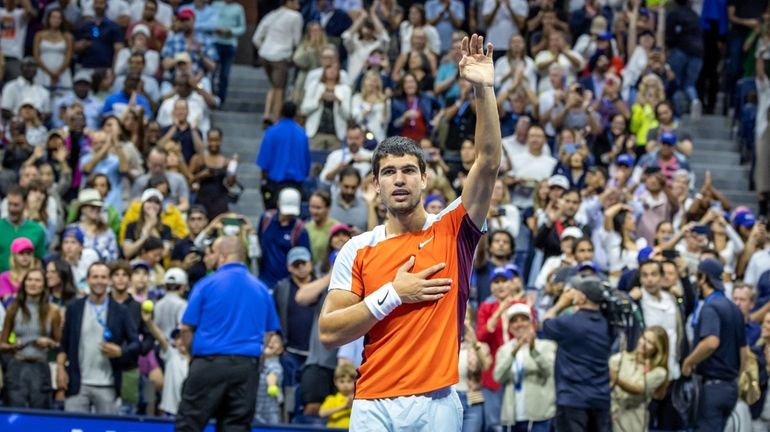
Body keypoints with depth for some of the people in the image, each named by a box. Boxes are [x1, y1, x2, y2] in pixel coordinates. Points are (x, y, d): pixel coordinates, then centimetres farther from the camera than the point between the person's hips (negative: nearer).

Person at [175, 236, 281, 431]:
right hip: (247, 366, 3)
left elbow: (186, 328, 1)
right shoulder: (261, 289, 9)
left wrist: (194, 353, 17)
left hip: (210, 364, -3)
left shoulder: (207, 284, -2)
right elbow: (269, 333, 14)